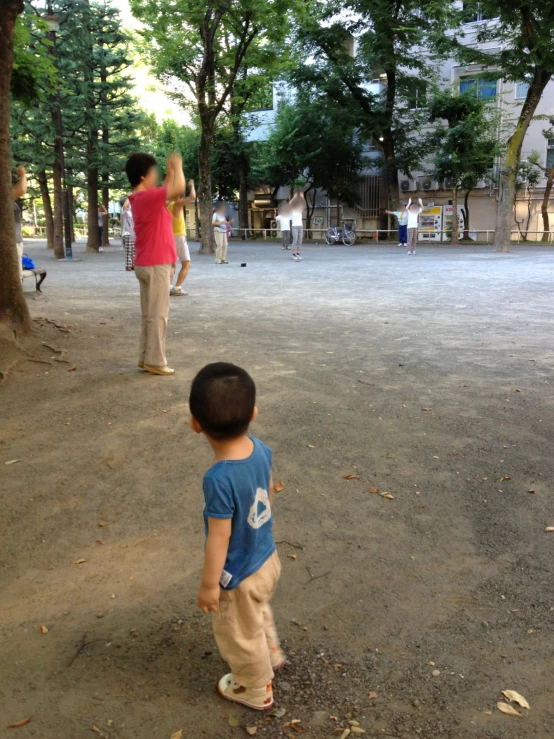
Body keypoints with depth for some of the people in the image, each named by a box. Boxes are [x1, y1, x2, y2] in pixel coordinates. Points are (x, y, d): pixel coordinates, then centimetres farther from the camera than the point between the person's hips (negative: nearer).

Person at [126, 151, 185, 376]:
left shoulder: (142, 198, 13)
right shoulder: (147, 197, -17)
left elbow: (170, 192, 25)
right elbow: (178, 188, -26)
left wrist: (171, 171, 14)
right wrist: (178, 166, -9)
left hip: (148, 264, 10)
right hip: (156, 265, -10)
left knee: (150, 314, 13)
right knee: (158, 314, -4)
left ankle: (146, 357, 19)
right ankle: (155, 361, 1)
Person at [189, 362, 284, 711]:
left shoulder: (219, 479, -38)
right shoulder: (261, 449, -16)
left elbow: (219, 538, -27)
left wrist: (209, 584, -13)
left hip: (239, 576, -7)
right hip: (268, 559, 7)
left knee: (241, 636, 23)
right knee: (259, 612, 37)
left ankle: (256, 690, 48)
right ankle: (272, 653, 63)